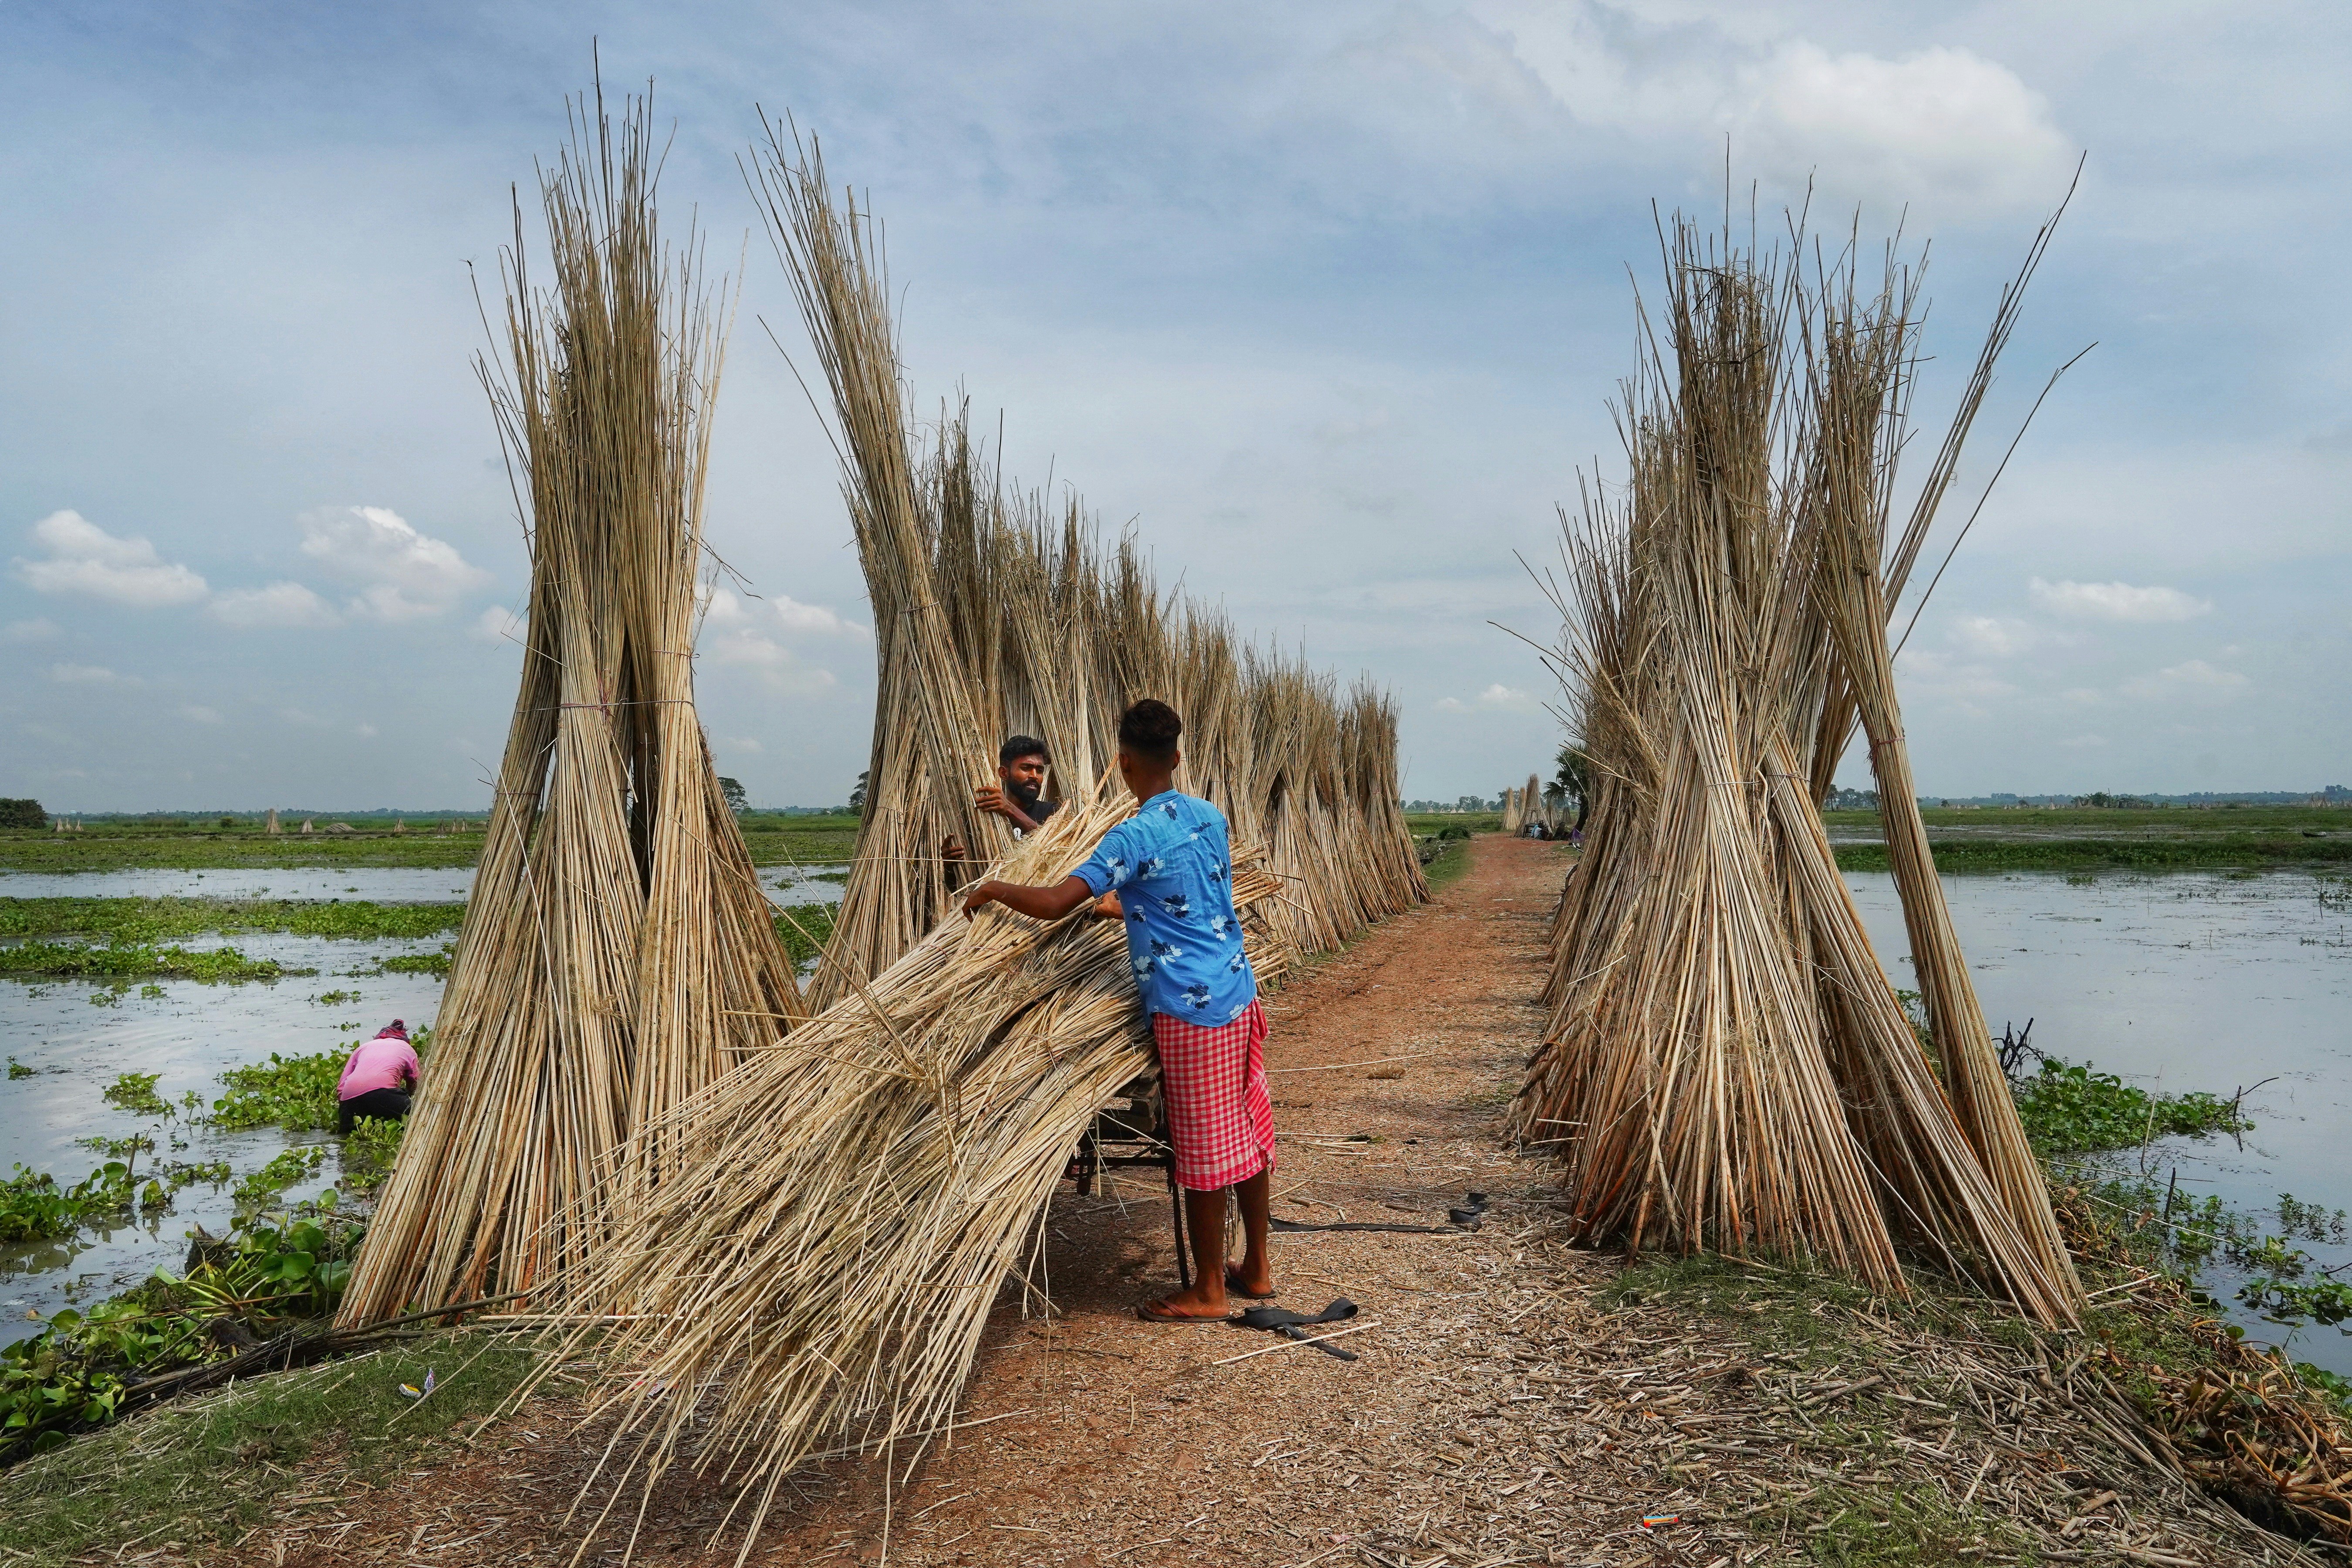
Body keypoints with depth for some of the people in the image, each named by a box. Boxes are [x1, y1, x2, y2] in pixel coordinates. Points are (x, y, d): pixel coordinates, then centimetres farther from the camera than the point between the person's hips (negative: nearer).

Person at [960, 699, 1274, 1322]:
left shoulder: (1134, 837, -16)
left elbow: (1052, 904, -22)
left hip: (1189, 1012, -8)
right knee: (1249, 1135, 16)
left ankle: (1208, 1290, 17)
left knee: (1204, 1149, 3)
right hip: (1240, 995, 8)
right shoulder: (1212, 817, 8)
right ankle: (1256, 1268, 29)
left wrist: (993, 889, -4)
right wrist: (1129, 907, 37)